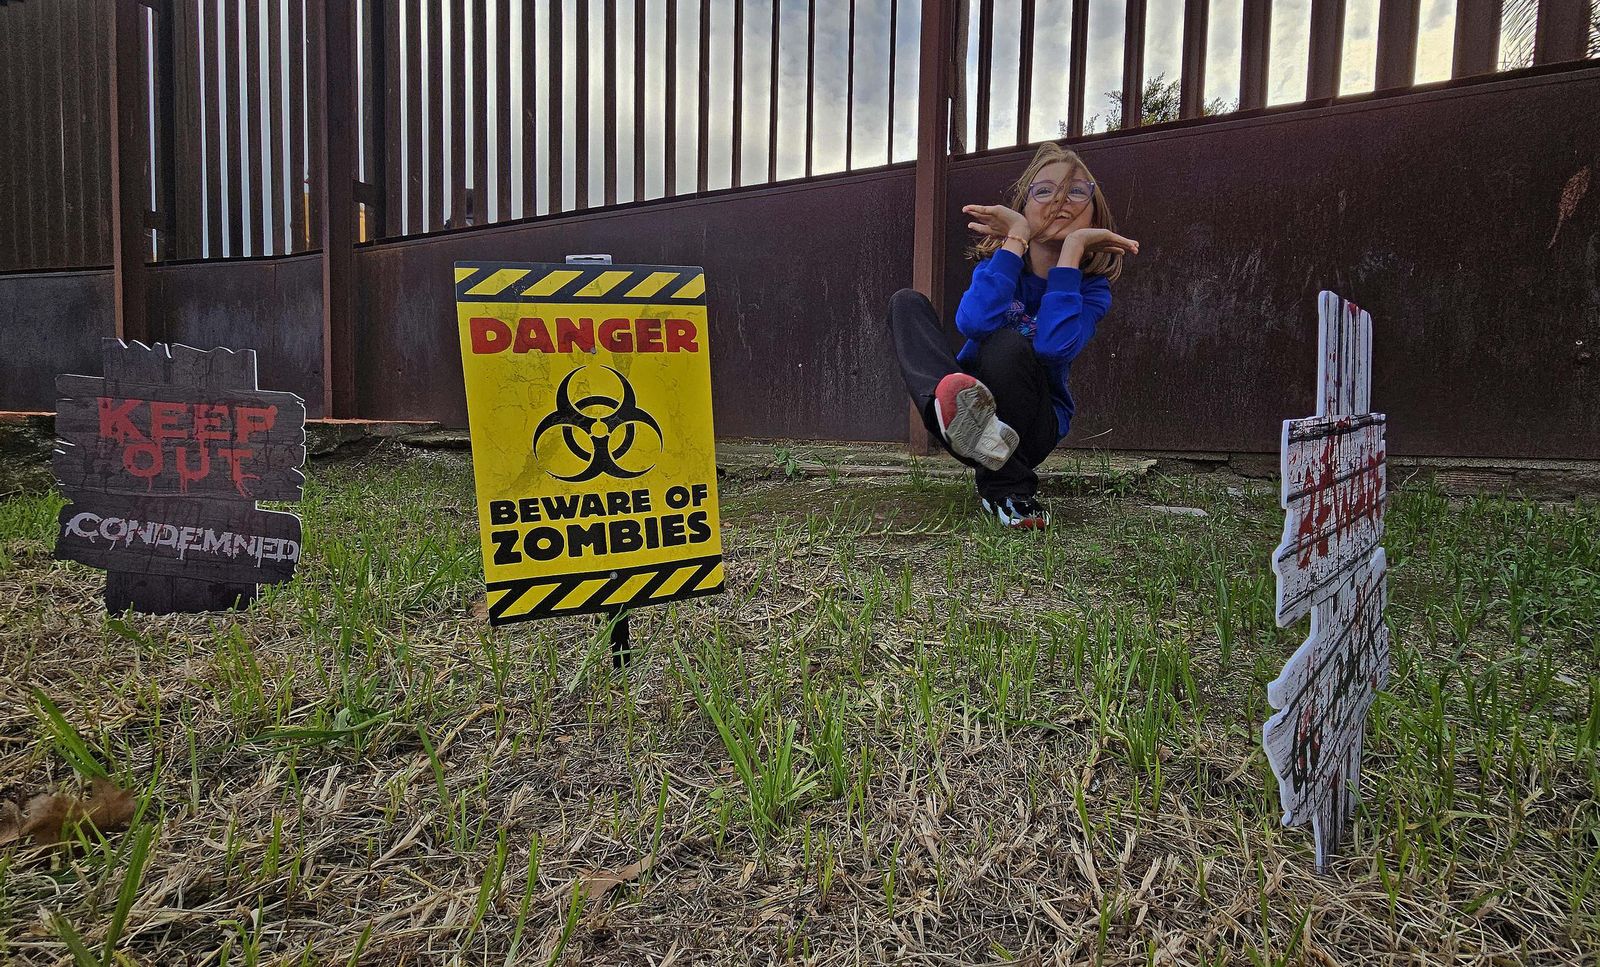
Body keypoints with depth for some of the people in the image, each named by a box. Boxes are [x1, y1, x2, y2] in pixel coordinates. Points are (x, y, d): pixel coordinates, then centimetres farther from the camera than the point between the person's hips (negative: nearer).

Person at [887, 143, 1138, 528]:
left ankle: (1009, 491, -22)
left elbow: (1055, 347, -31)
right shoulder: (998, 263, -3)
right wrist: (1017, 238, -22)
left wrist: (1072, 247, -25)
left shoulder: (1092, 288, -7)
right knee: (907, 302, -15)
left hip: (1033, 423, -3)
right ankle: (967, 417, -44)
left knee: (1008, 345, -33)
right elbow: (974, 324, -27)